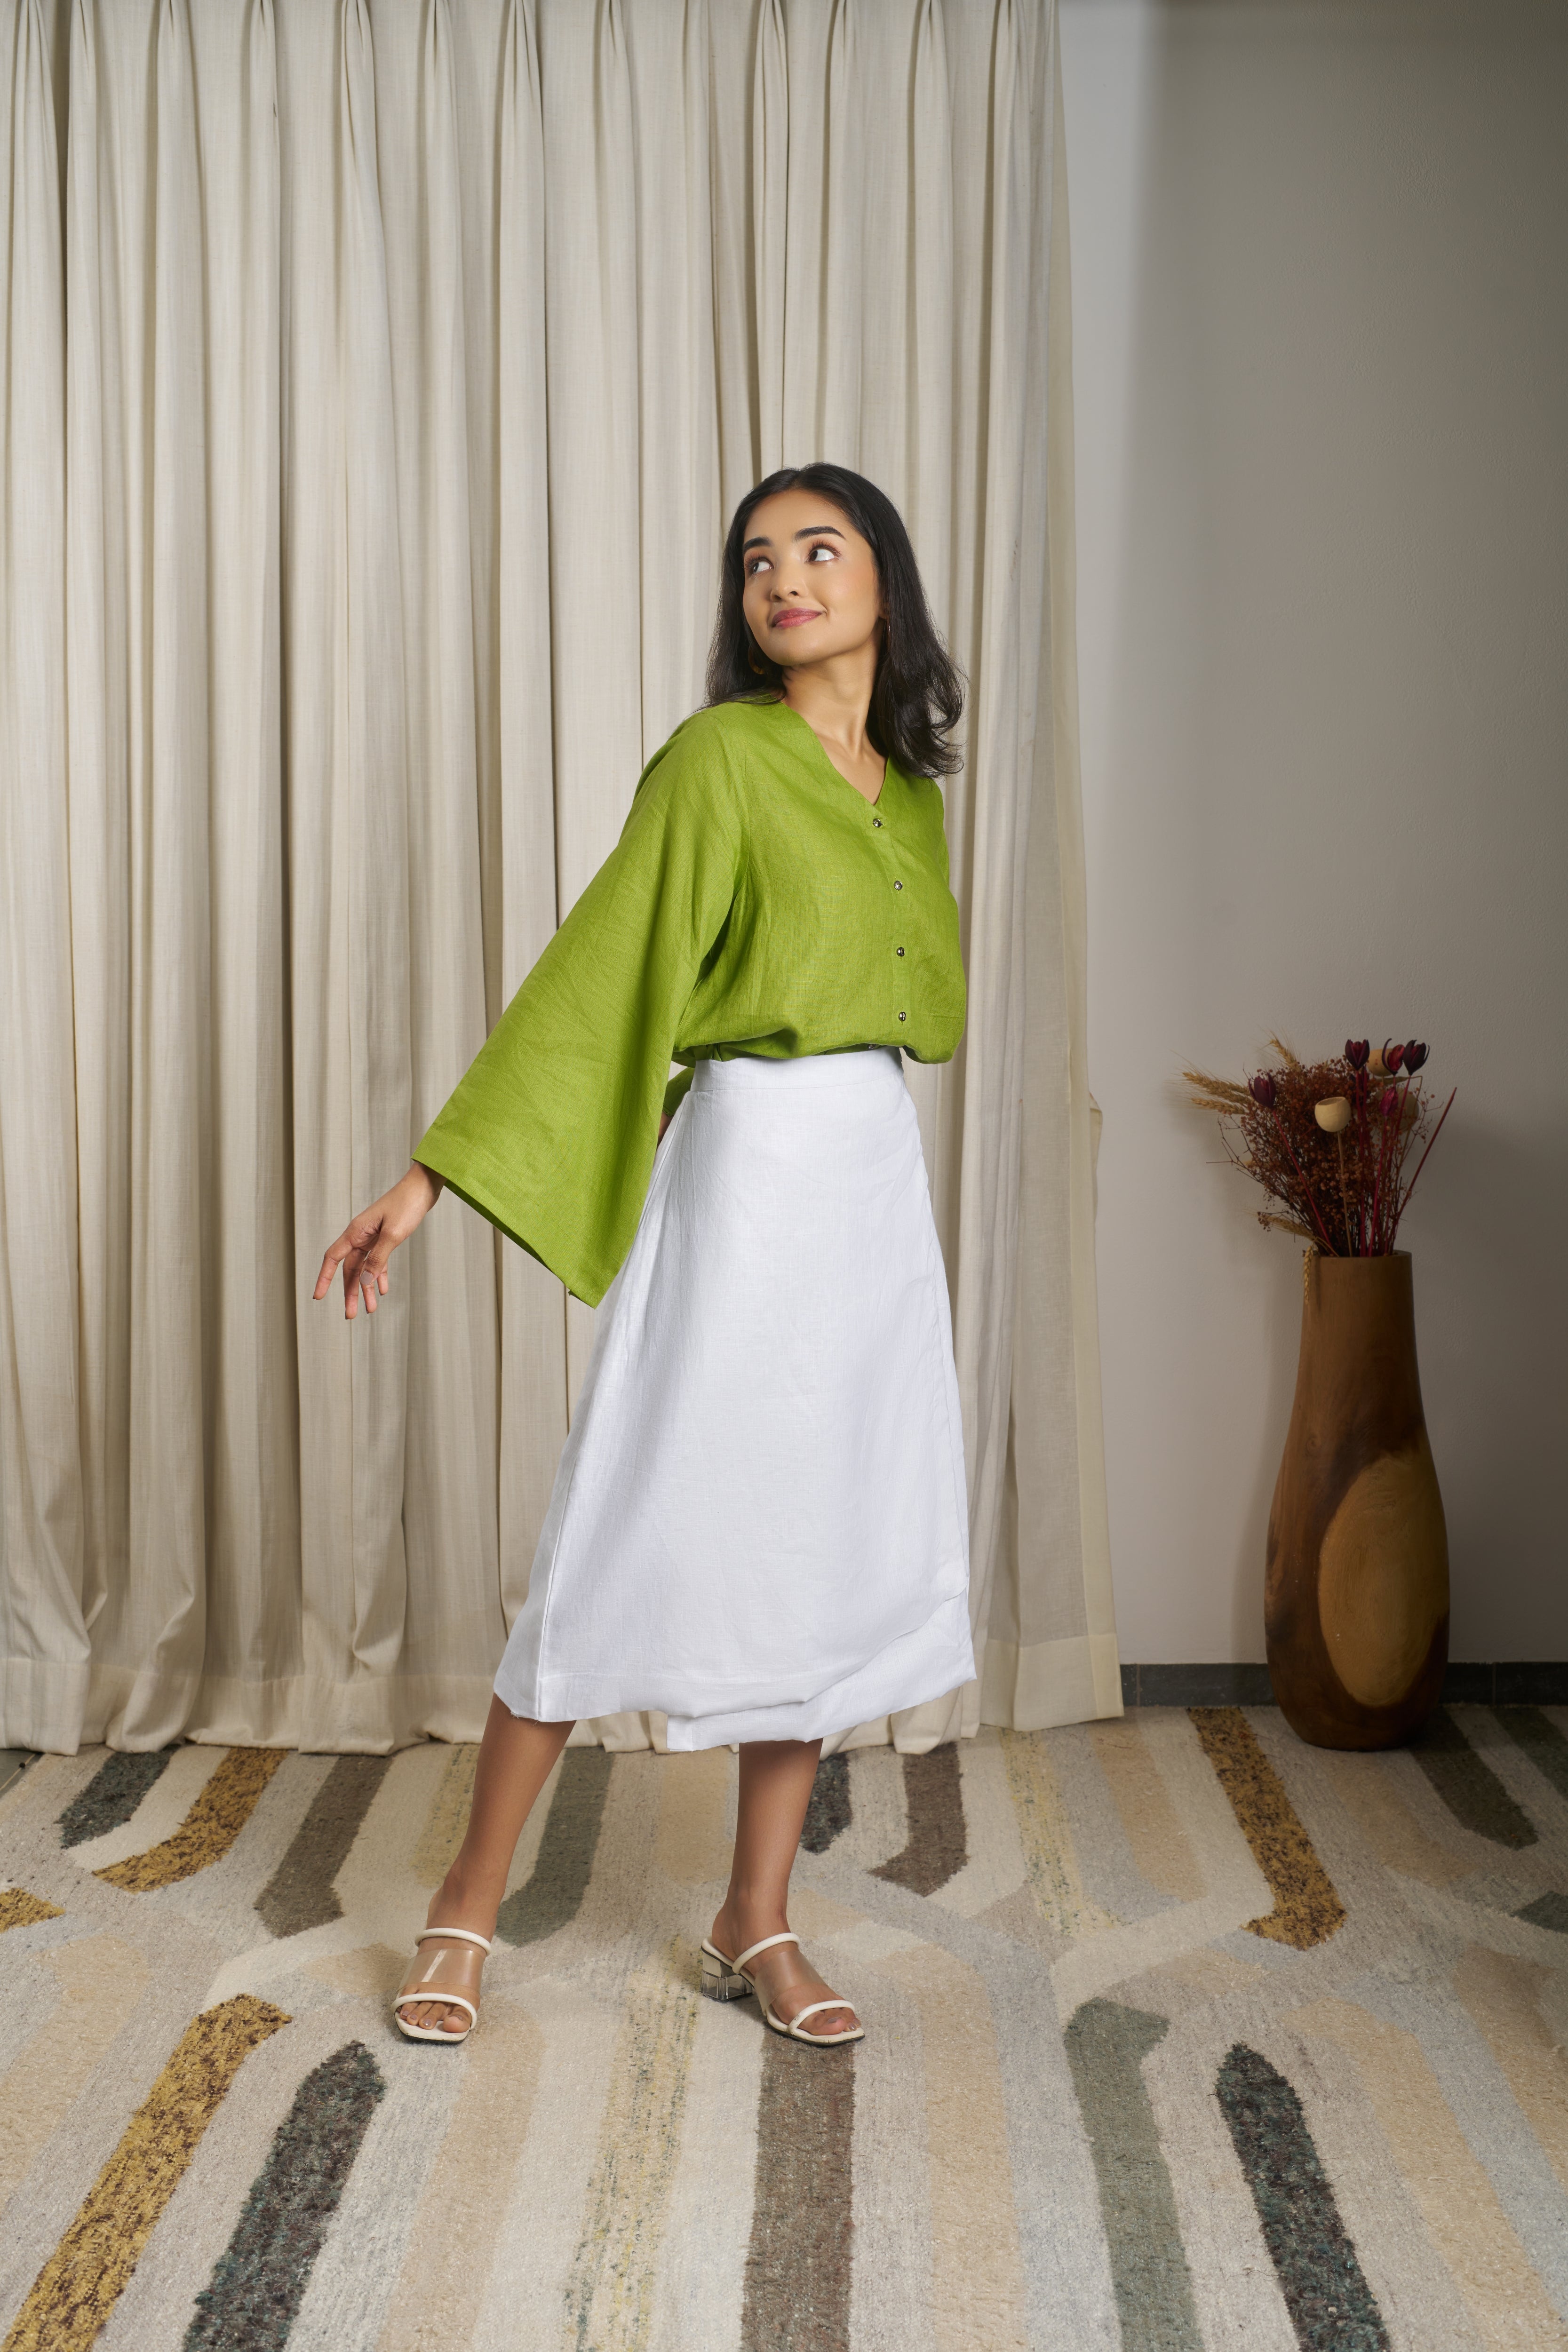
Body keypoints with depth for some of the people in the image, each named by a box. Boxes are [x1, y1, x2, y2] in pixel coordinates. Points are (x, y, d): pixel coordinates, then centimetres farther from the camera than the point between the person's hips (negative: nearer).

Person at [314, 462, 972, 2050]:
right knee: (638, 1534, -4)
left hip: (881, 1185, 7)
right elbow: (594, 972, -12)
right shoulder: (718, 758, -7)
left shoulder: (909, 786, 12)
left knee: (829, 1547, 7)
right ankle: (468, 1907, 11)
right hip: (751, 1175, -6)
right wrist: (433, 1175, -17)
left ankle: (757, 1927, 18)